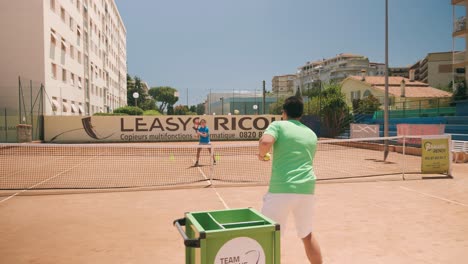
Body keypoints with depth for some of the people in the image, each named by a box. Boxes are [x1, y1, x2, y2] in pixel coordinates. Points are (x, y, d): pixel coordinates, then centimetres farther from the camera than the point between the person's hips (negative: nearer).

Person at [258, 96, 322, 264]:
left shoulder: (278, 125, 1)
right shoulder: (311, 134, 16)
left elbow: (265, 142, -19)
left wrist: (261, 154, 1)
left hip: (281, 189, -5)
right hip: (307, 189, 5)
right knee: (307, 235, 23)